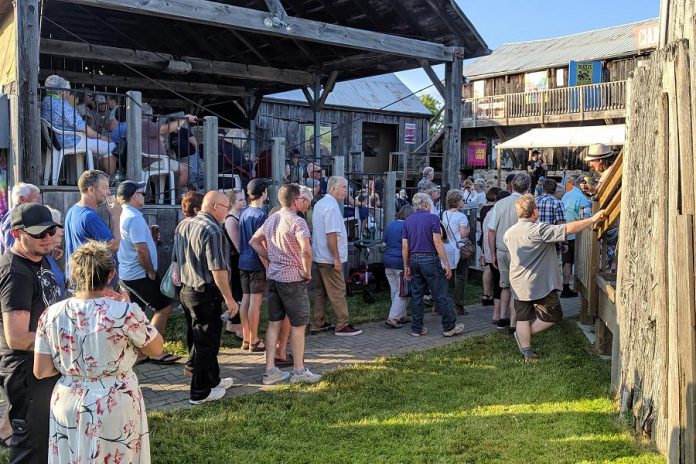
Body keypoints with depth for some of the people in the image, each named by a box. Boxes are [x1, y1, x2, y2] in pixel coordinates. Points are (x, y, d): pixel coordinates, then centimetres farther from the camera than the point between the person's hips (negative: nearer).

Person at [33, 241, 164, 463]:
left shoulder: (51, 314, -8)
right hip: (115, 406, -3)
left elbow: (41, 371, -2)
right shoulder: (125, 312, -20)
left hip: (67, 405, 4)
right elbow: (156, 348, -5)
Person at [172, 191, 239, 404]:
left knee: (205, 338, 21)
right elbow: (218, 270, -23)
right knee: (206, 341, 2)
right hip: (206, 293, -9)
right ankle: (200, 392, 12)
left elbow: (176, 259, 17)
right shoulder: (212, 230, -20)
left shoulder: (183, 225, 9)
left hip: (187, 290, 9)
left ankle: (212, 379, 35)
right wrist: (229, 299, -17)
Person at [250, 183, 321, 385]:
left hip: (273, 276, 8)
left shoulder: (271, 219, 9)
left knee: (274, 322, 12)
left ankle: (270, 370, 16)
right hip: (292, 278, -8)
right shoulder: (297, 221, -16)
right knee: (298, 324, 5)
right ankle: (298, 371, 14)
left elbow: (254, 241, 19)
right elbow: (306, 250, -30)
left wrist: (270, 259, 14)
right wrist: (307, 272, -15)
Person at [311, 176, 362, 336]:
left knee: (321, 290, 14)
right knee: (338, 292, -3)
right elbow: (331, 234, -24)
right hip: (330, 258, -10)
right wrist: (336, 258, -21)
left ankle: (318, 323, 20)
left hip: (319, 256, 10)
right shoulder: (331, 206, -18)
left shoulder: (319, 203, 14)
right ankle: (342, 326, 2)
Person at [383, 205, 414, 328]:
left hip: (388, 262, 8)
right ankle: (393, 318, -9)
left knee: (395, 291, 14)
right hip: (400, 263, -8)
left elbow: (384, 244, 18)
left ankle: (402, 316, 22)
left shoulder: (390, 225, 11)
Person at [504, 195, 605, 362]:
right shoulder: (539, 230, -18)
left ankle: (527, 352, 16)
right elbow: (568, 229, -21)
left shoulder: (509, 233, 3)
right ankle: (523, 335, 11)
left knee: (523, 318, 13)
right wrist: (593, 219, -14)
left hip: (518, 284, 7)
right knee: (554, 316, 11)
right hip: (540, 284, -6)